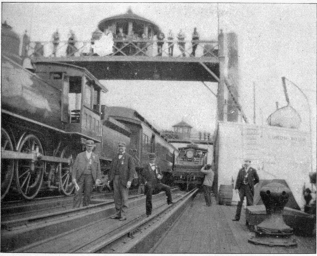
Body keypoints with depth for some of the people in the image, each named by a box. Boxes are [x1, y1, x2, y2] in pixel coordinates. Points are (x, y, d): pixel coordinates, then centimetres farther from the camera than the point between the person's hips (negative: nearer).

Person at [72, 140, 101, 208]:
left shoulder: (96, 157, 11)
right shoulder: (79, 155, 9)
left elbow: (98, 169, 10)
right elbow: (74, 167, 5)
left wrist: (98, 179, -6)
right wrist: (74, 178, -7)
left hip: (89, 177, 1)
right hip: (80, 176, 0)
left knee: (87, 194, -1)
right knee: (78, 193, -9)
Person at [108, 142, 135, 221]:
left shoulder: (129, 157, -1)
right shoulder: (115, 158, 15)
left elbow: (132, 169, -8)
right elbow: (112, 169, 16)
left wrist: (129, 180, -18)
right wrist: (109, 179, 8)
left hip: (124, 179, -5)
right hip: (116, 179, 5)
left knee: (124, 198, -3)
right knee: (116, 197, 6)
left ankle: (123, 215, 0)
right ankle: (118, 214, 13)